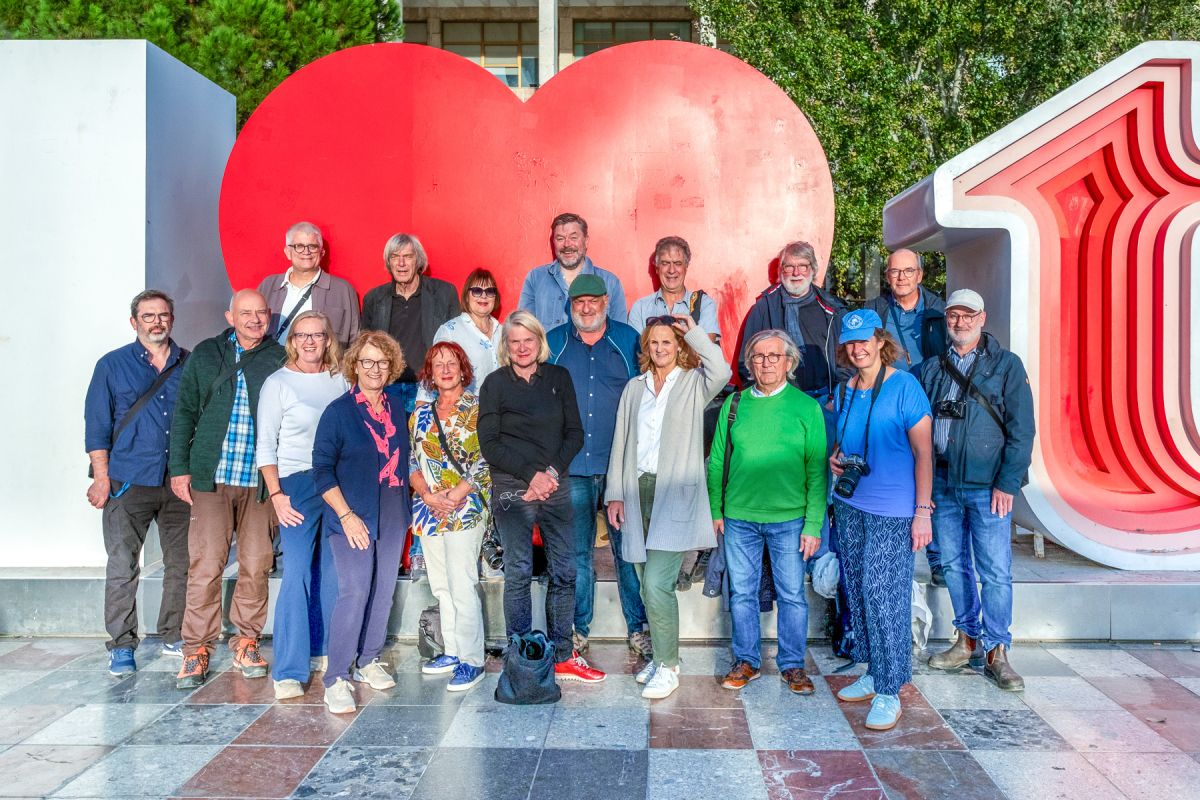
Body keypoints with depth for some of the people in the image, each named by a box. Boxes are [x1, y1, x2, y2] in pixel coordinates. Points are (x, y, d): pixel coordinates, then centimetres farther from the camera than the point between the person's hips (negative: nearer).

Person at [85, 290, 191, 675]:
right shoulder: (112, 365, 4)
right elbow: (97, 426, 2)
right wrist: (101, 478, -4)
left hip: (179, 483, 2)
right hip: (129, 483, -2)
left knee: (181, 564, 8)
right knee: (122, 566, -2)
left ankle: (174, 636, 22)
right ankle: (121, 645, 8)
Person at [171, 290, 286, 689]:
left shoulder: (280, 359, 5)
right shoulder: (205, 355, 8)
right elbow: (184, 412, 10)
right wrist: (179, 468, 3)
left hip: (260, 481, 0)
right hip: (211, 476, 0)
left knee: (256, 566, 3)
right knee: (205, 565, -3)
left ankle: (246, 643, 18)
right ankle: (196, 649, 8)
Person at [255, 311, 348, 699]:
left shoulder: (341, 380, 9)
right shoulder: (278, 383, 0)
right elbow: (265, 445, -1)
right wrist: (276, 494, -9)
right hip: (297, 483, -4)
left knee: (333, 574, 6)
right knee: (297, 574, -9)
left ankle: (321, 652, 21)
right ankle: (288, 671, -3)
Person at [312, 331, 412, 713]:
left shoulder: (396, 406, 8)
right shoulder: (338, 411, -7)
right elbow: (322, 469, -9)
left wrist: (408, 506, 10)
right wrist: (346, 515, -15)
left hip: (393, 516, 5)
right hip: (353, 517, -5)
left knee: (383, 591, 11)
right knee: (354, 592, -10)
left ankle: (368, 661, 26)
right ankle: (336, 680, -3)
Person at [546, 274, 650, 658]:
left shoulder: (629, 341, 5)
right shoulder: (553, 343, 8)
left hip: (621, 464, -1)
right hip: (571, 465, 1)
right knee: (576, 552, 7)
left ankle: (638, 628, 14)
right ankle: (578, 630, 20)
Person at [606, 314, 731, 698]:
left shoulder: (693, 384, 2)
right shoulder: (635, 388, 16)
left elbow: (721, 371, -22)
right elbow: (621, 442, 14)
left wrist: (695, 331, -9)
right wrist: (615, 493, 8)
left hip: (675, 494, -5)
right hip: (638, 491, 5)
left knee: (657, 582, -12)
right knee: (647, 583, 10)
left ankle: (668, 666, 1)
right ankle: (662, 655, 25)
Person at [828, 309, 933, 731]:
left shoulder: (904, 387, -9)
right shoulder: (844, 391, 10)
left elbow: (923, 452, -10)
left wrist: (922, 511, -14)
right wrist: (834, 458, 1)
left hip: (892, 510, -6)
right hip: (849, 505, 7)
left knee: (883, 593, -7)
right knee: (856, 590, 11)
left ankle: (889, 692, 3)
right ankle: (873, 673, 25)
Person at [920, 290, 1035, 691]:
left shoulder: (1007, 366, 0)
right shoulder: (932, 368, 11)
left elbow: (1021, 429, -4)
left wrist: (1007, 483, -11)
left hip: (987, 487, -4)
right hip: (942, 484, 4)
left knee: (996, 572, -2)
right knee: (954, 565, 12)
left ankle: (996, 653, 8)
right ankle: (967, 639, 25)